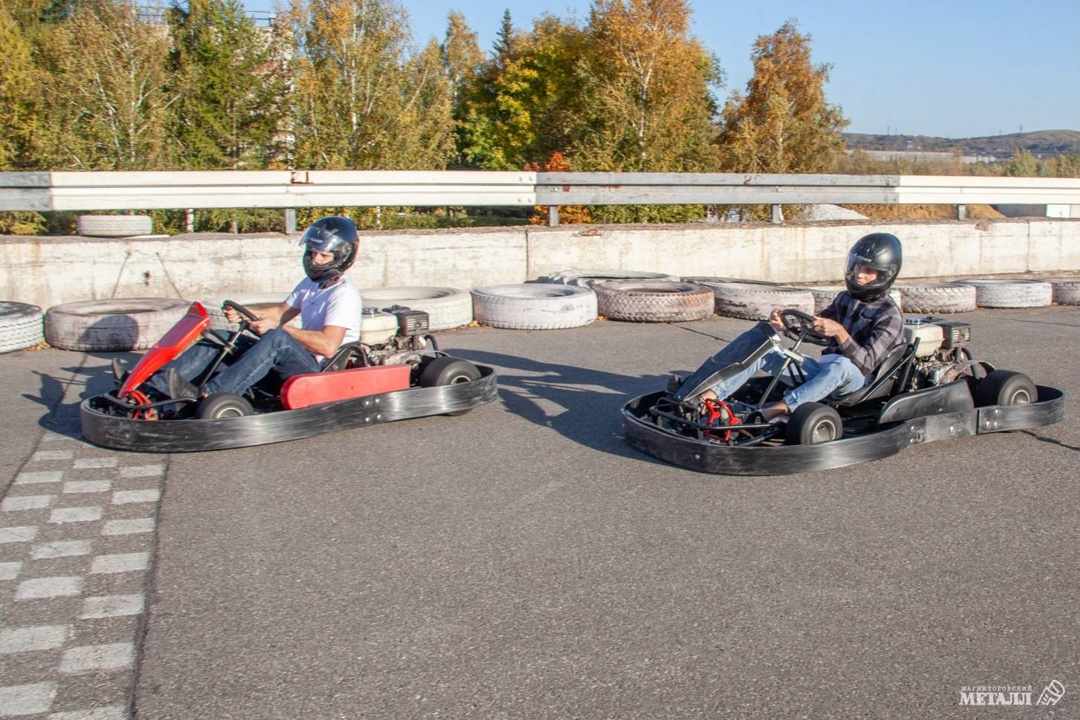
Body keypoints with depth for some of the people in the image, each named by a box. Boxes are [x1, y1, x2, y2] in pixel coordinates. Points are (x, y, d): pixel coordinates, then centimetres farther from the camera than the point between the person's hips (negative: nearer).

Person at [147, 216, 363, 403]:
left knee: (277, 339, -37)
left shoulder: (345, 295, -12)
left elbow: (328, 346, -24)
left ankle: (206, 395, -45)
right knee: (220, 338, -3)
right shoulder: (310, 285, 18)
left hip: (319, 370, -9)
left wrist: (278, 327, -23)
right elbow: (280, 312, 22)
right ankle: (157, 385, -17)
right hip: (290, 361, 9)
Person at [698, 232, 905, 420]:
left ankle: (778, 409, -53)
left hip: (855, 381, -6)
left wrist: (840, 333, -33)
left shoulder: (889, 316, -7)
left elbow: (866, 364, -18)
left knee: (841, 365, -43)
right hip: (823, 371, 6)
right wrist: (785, 326, -7)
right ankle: (712, 394, -30)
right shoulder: (845, 299, 13)